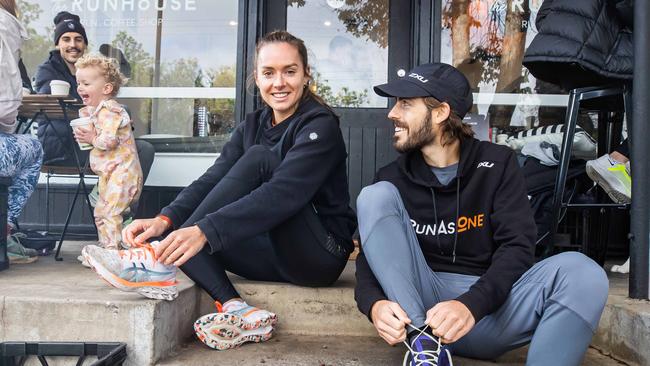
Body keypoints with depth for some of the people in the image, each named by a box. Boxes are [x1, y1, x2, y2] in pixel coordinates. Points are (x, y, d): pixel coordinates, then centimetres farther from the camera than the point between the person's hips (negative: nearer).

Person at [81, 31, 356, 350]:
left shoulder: (321, 125, -12)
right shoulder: (253, 125, 9)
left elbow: (283, 193, -29)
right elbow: (211, 180, -5)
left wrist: (205, 231, -39)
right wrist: (165, 220, -23)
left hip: (321, 255, -7)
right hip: (276, 255, 7)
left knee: (259, 158, -27)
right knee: (175, 229, -8)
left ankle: (159, 263, -31)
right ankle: (235, 310, -25)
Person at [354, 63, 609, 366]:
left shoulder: (496, 164, 3)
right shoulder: (393, 178, 6)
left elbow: (517, 246, -8)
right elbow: (371, 257, 0)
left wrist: (472, 305, -27)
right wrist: (374, 304, -25)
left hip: (488, 308, -1)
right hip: (415, 305, 1)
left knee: (581, 272, -27)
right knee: (375, 196, -16)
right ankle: (421, 338, -27)